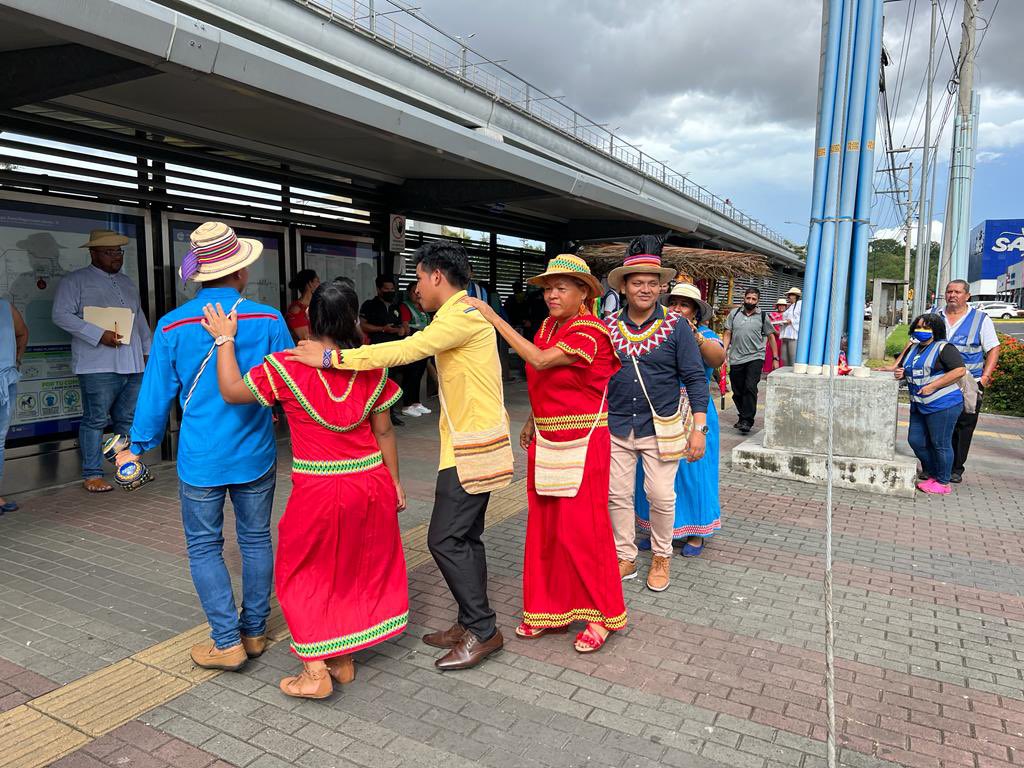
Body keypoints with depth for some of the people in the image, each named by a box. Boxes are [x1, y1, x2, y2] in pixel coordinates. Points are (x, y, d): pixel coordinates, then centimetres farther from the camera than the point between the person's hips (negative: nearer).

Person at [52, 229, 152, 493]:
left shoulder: (128, 283, 22)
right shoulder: (76, 281, 1)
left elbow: (140, 320, 26)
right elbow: (61, 315, -9)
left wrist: (148, 350, 17)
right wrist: (99, 335, -16)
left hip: (133, 365, 6)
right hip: (99, 366, -6)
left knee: (128, 420, 10)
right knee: (96, 420, -2)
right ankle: (92, 475, 5)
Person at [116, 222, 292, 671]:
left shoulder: (172, 326, -8)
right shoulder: (268, 321, -8)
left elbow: (157, 393, 0)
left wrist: (139, 447, 14)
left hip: (201, 459, -1)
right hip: (256, 455, 1)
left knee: (204, 547, 11)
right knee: (255, 540, 15)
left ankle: (228, 642, 11)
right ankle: (255, 631, 26)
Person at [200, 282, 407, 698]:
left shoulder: (285, 367, -14)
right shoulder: (371, 369, -4)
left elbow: (232, 391, -5)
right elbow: (384, 431, 1)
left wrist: (225, 340, 4)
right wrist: (395, 481, 12)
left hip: (318, 491, -4)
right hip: (372, 484, 4)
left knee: (306, 574, 16)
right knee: (358, 569, 19)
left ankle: (315, 672, 18)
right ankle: (343, 661, 33)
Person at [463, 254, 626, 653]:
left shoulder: (589, 332, -16)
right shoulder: (548, 326, 8)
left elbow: (540, 361, -28)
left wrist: (492, 316, -27)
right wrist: (532, 422, 12)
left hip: (582, 439, -8)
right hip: (546, 438, 8)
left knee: (582, 527, -1)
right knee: (544, 526, 11)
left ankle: (602, 614, 17)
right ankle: (553, 609, 26)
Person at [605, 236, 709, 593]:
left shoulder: (676, 327, -4)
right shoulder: (608, 327, 1)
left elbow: (695, 378, -3)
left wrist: (699, 428, -9)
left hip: (659, 428, -2)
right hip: (615, 427, 2)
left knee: (661, 496, 3)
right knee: (618, 496, 8)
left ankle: (661, 558, 26)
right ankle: (625, 558, 25)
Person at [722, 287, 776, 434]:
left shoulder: (763, 316, 5)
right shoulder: (734, 313, 8)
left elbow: (771, 337, 10)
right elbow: (728, 334, 10)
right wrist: (724, 352, -1)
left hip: (755, 358, -2)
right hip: (736, 359, 3)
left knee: (750, 388, -15)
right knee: (737, 392, 8)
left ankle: (747, 421, -13)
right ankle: (742, 416, 26)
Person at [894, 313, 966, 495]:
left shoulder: (943, 348, -8)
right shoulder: (913, 348, 16)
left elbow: (960, 370, -17)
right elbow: (902, 367, 27)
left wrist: (933, 386, -20)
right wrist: (900, 373, 2)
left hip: (942, 404, -8)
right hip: (919, 405, 8)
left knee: (940, 444, 0)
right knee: (915, 440, 10)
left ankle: (942, 482, 12)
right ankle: (932, 474, 27)